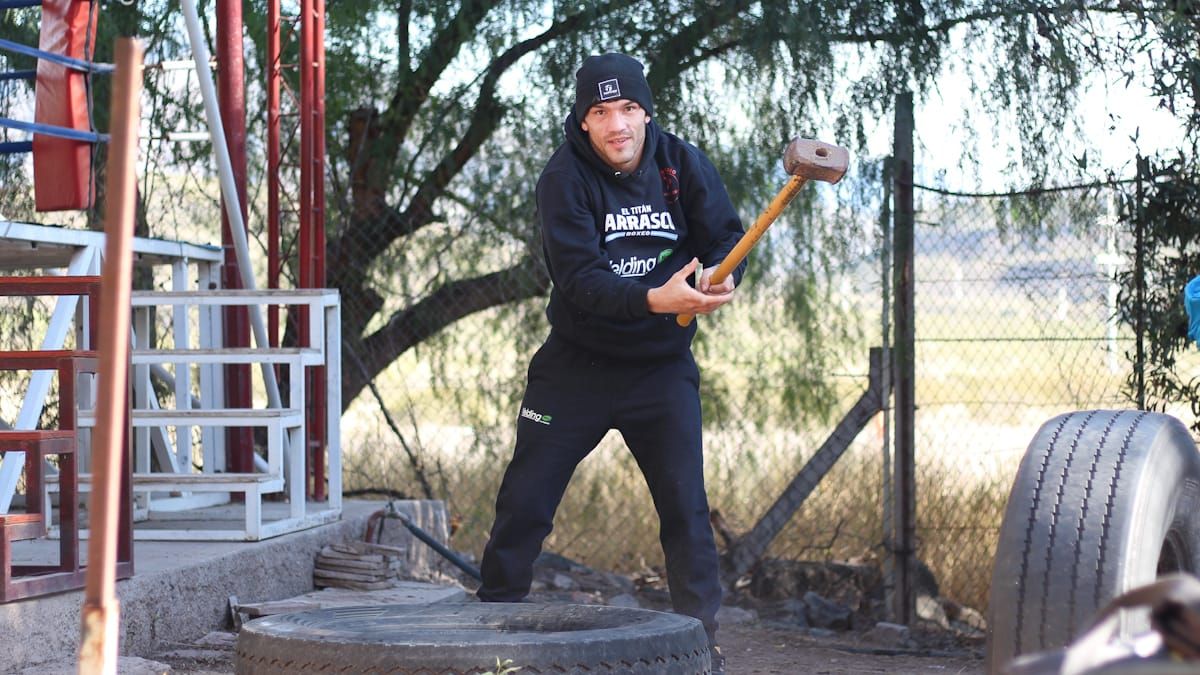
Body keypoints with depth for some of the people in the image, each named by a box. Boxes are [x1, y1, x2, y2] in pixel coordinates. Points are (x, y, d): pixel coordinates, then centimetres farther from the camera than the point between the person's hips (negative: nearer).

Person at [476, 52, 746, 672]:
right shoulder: (564, 178, -15)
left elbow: (726, 236, -4)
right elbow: (580, 278, -25)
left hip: (662, 368, 1)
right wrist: (655, 299, -41)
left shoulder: (681, 163, -6)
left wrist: (720, 276, -29)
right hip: (576, 365, -1)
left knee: (685, 505, -1)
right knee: (525, 499, 1)